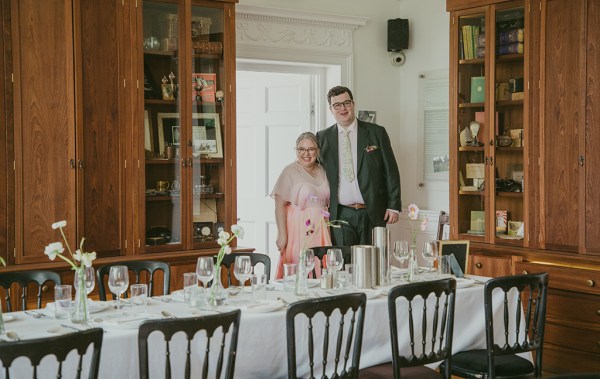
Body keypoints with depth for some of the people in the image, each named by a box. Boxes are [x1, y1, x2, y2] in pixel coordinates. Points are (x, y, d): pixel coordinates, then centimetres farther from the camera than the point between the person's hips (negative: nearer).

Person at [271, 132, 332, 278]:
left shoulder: (323, 171, 12)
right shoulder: (290, 171, -4)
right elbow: (280, 205, -10)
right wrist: (282, 235, -16)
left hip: (320, 229, 5)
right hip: (298, 229, -5)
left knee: (320, 269, 0)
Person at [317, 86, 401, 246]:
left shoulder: (376, 133, 5)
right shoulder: (323, 137, 8)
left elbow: (391, 171, 4)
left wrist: (394, 206, -2)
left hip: (372, 213, -1)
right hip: (340, 215, 1)